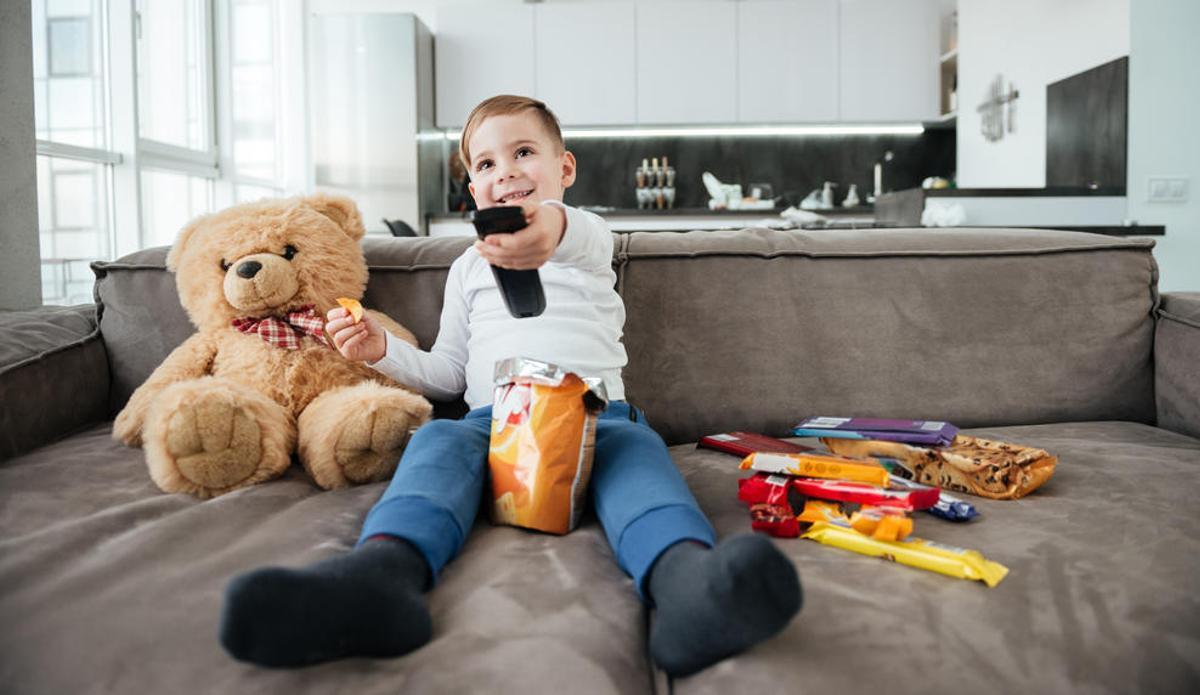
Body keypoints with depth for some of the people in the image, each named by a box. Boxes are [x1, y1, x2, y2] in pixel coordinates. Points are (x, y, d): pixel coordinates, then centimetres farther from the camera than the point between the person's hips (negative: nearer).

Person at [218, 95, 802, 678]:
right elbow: (448, 374, 27)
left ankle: (684, 578, -64)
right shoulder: (469, 266, 28)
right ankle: (383, 573, -60)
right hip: (493, 417, 2)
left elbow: (586, 240, -14)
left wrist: (552, 226, -41)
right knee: (439, 439, -30)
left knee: (634, 445, -34)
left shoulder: (587, 237, 16)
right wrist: (383, 351, 6)